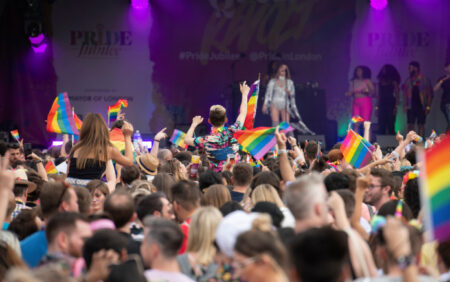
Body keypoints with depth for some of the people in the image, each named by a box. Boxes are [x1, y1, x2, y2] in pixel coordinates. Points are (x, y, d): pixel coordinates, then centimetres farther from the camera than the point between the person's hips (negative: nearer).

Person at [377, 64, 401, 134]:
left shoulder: (393, 81, 1)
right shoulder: (381, 81, 14)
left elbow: (397, 95, -2)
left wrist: (396, 107, -12)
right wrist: (377, 107, 8)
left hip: (390, 104, -4)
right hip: (382, 104, 4)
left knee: (390, 125, -7)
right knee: (381, 125, -2)